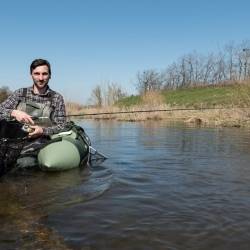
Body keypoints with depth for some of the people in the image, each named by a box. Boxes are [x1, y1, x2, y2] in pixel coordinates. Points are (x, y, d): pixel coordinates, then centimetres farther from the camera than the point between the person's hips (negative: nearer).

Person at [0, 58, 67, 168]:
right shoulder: (20, 93, 11)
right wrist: (14, 113, -15)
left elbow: (61, 126, 4)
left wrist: (42, 130, -14)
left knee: (25, 163, -29)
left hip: (38, 145, -1)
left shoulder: (57, 98, 6)